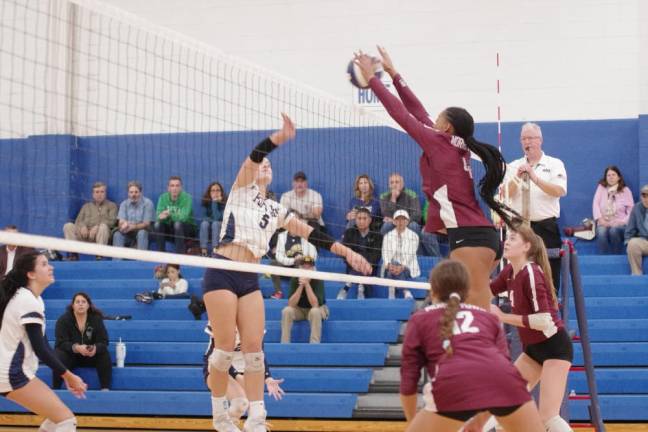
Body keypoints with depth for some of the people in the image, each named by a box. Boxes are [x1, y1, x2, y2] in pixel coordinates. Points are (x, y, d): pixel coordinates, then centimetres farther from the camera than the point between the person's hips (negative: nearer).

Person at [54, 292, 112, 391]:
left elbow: (103, 341, -13)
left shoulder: (96, 319, -7)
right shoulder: (63, 320, -13)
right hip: (70, 355, -2)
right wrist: (77, 348, -42)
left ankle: (105, 388, -24)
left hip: (90, 356, 2)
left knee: (104, 355, -26)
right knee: (60, 355, -33)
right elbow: (61, 343, -22)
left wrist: (95, 348, -38)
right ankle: (55, 389, -28)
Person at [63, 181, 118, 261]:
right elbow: (78, 221, 15)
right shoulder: (86, 206, 25)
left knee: (103, 226, -36)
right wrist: (82, 226, -11)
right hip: (85, 235, 3)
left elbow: (111, 221, -2)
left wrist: (97, 227, -19)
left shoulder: (111, 205, 15)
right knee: (68, 226, -17)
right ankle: (73, 254, -26)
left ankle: (100, 255, -35)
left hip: (100, 235, -3)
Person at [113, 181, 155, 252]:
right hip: (128, 234, 3)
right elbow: (120, 223, -6)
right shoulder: (124, 204, 2)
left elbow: (146, 224, -14)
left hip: (142, 232, -3)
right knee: (117, 234, -26)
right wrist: (124, 225, -33)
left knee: (142, 233, -35)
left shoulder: (147, 203, -9)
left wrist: (133, 227, -32)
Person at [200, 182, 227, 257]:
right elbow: (204, 217, -5)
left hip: (221, 229, -2)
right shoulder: (205, 201, -5)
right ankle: (203, 252, -36)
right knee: (204, 223, -28)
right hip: (207, 229, 2)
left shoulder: (225, 202, -14)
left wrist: (215, 202, -27)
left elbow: (217, 218, -23)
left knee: (215, 223, -31)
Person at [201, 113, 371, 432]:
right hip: (222, 274, -5)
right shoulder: (242, 189, 5)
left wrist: (346, 252, 4)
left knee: (254, 347, -2)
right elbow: (253, 156, -14)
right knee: (225, 347, -5)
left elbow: (310, 233, 14)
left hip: (250, 279, 5)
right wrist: (280, 136, -32)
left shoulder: (275, 211, 19)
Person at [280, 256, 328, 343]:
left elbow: (315, 305, -34)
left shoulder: (318, 280, -22)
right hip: (299, 309, 2)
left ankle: (314, 345, -32)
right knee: (287, 311, -28)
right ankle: (284, 344, -22)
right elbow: (291, 304, -24)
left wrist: (307, 284, -37)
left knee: (314, 312, -37)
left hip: (318, 309, -2)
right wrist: (301, 286, -34)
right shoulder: (295, 280, -16)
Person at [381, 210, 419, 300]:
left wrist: (401, 267, -24)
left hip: (407, 268, -1)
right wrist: (389, 265, -22)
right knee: (392, 267, -34)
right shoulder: (388, 236, 12)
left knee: (400, 272, -34)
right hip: (391, 266, 1)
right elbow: (385, 253, -1)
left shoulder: (413, 236, 5)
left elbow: (410, 254, -7)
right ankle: (406, 292, -37)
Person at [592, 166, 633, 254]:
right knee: (601, 233, -35)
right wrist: (600, 219, -13)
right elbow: (595, 204, 2)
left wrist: (623, 221, -12)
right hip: (604, 223, 1)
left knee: (613, 231, -37)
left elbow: (631, 210, 3)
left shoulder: (625, 190, 8)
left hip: (619, 224, -1)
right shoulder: (601, 188, 12)